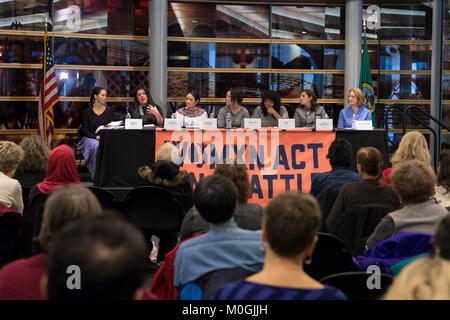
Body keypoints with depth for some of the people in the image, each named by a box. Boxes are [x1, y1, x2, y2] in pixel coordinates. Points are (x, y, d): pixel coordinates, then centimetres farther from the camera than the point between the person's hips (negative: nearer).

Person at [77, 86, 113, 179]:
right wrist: (96, 137, -17)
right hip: (89, 138, -2)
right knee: (96, 146, -38)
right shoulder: (87, 112, 2)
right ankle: (96, 176, -31)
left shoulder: (108, 111, 11)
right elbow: (85, 130, -1)